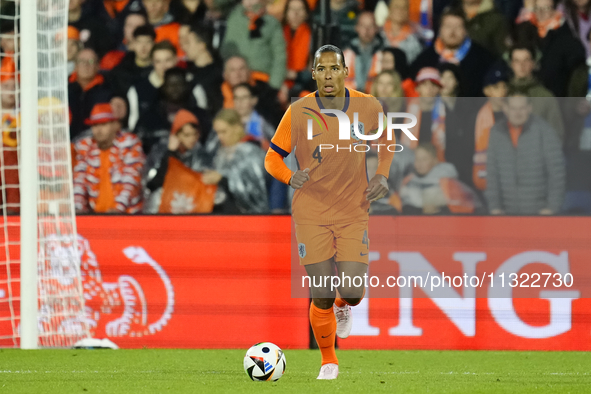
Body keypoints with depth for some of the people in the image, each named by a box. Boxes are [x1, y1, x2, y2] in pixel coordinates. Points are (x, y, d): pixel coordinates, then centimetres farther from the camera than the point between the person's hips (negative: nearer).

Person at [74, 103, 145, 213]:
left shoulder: (129, 144, -1)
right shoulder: (85, 146, 9)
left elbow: (131, 179, -10)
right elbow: (80, 180, 6)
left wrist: (119, 208, -22)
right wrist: (78, 208, -8)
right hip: (94, 215, 3)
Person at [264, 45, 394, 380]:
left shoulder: (368, 107, -4)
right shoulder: (299, 112, -8)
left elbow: (386, 142, 16)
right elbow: (273, 157, 1)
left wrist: (383, 176, -1)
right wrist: (289, 177, -20)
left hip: (354, 213, 1)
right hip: (311, 213, -1)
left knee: (352, 292, -12)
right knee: (322, 297, -4)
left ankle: (344, 307, 26)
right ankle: (328, 361, 19)